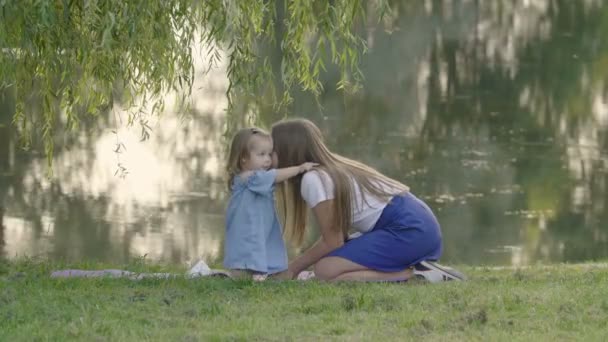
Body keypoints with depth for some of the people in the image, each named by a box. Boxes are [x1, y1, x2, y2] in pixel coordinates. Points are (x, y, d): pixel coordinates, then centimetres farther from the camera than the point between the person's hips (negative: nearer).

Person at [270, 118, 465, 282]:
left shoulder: (313, 180, -10)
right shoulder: (333, 168, 18)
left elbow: (332, 241, -7)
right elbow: (339, 234, 15)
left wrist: (293, 269, 2)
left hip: (407, 230, -10)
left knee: (326, 272, -14)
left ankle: (414, 275, -13)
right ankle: (419, 268, 6)